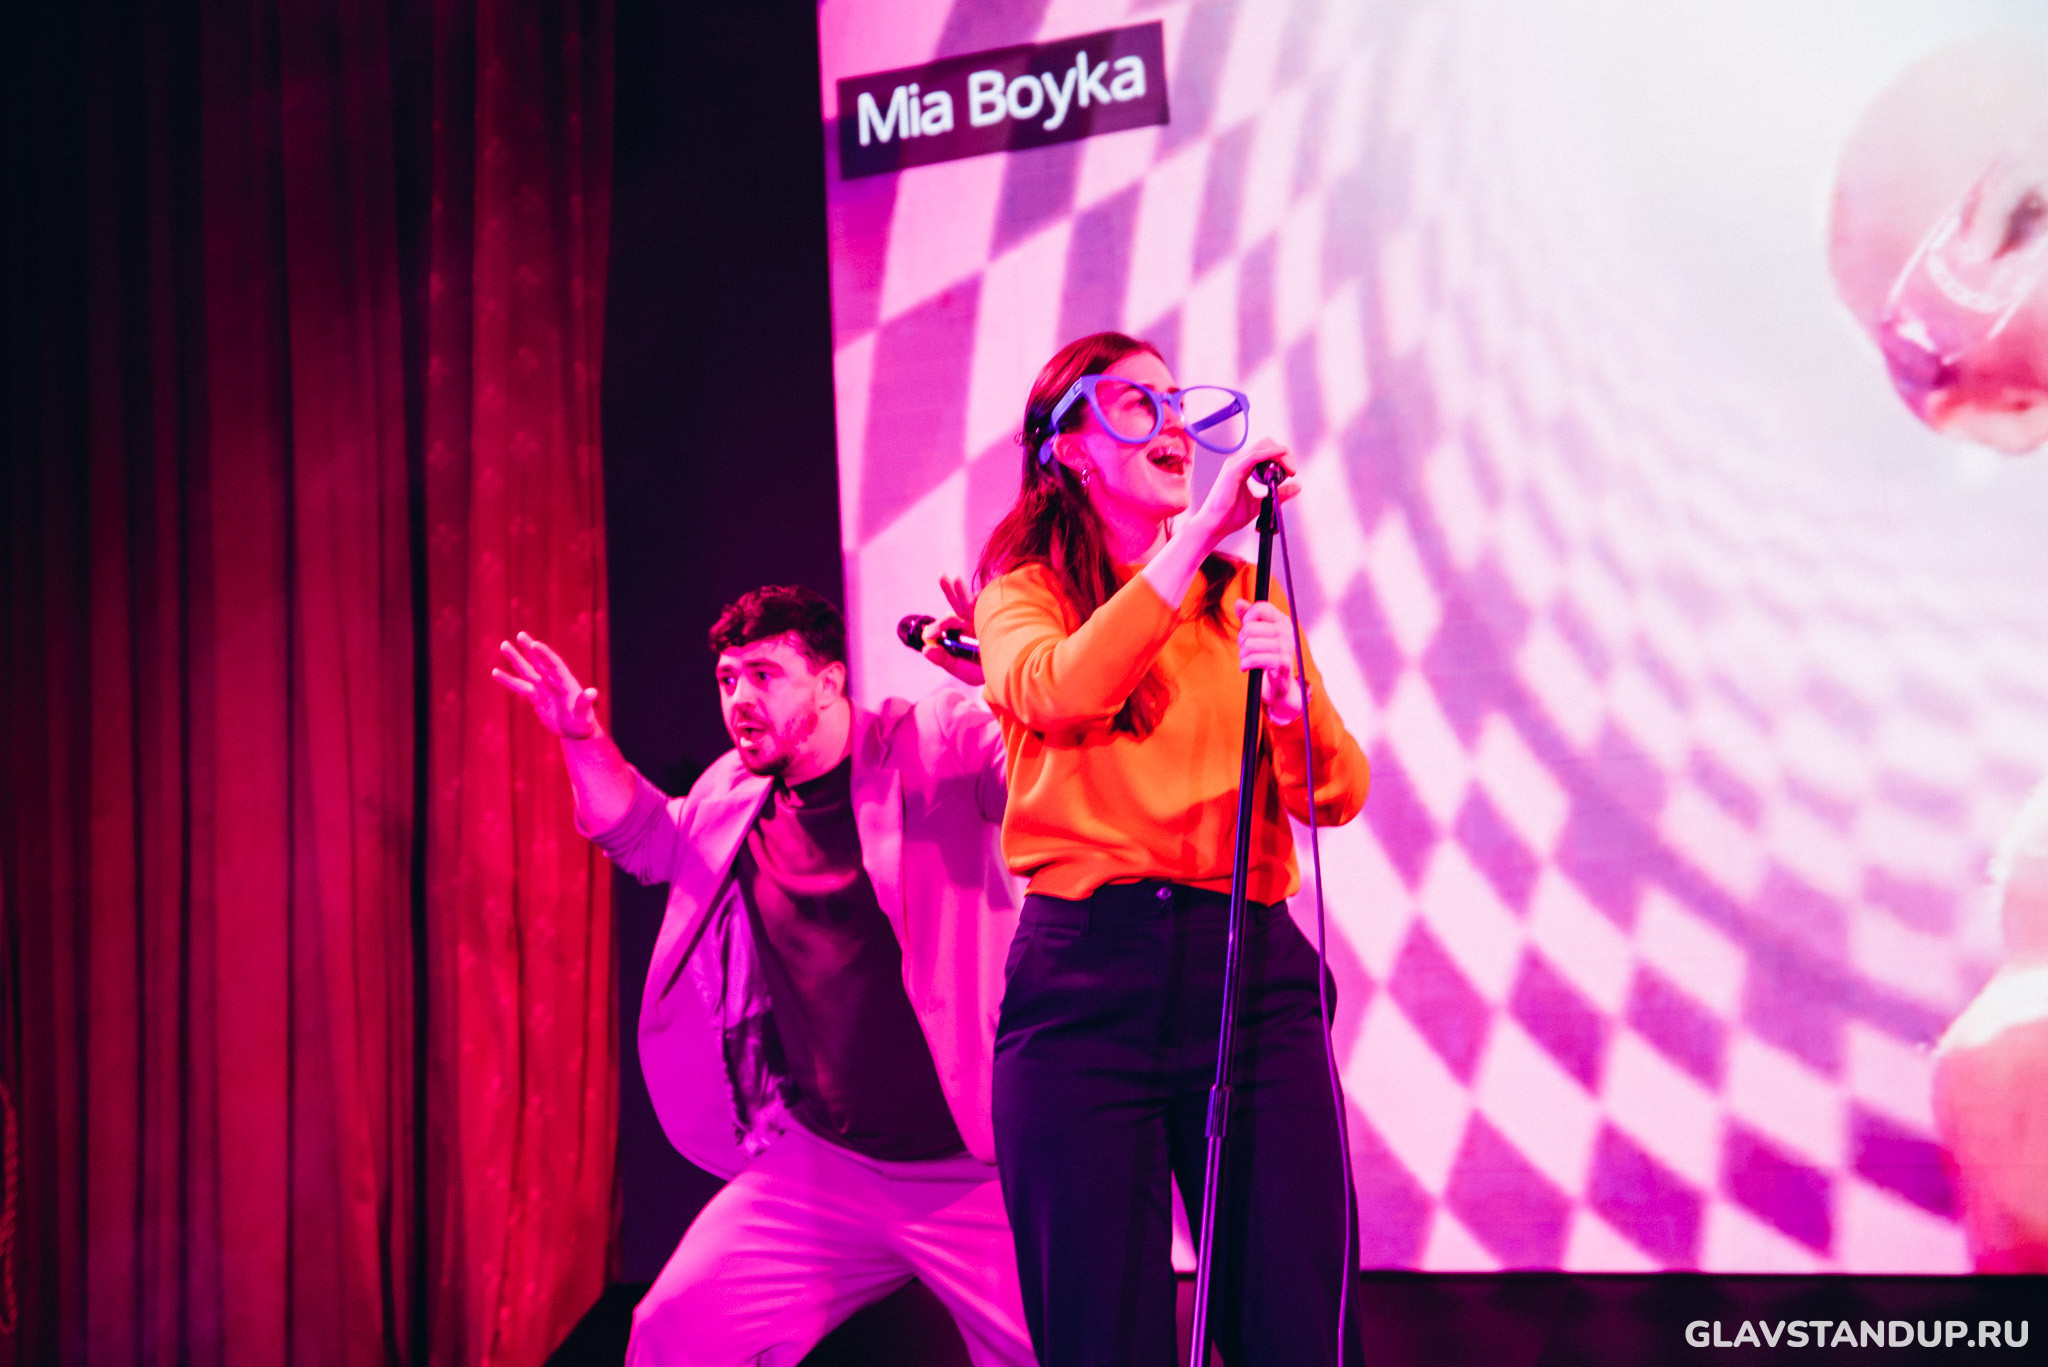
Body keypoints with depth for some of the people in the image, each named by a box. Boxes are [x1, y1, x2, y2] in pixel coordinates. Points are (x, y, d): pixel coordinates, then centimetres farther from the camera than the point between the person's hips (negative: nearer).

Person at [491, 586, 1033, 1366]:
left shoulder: (934, 748, -6)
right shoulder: (735, 791, 10)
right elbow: (645, 836, 29)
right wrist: (582, 739, 14)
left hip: (973, 1170, -5)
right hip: (820, 1165, 5)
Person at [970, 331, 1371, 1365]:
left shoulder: (1243, 599, 16)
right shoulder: (1023, 592, 8)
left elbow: (1338, 797, 8)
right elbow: (1057, 694, -17)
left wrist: (1287, 696, -12)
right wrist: (1200, 532, -16)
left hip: (1251, 969, 3)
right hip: (1089, 972, -2)